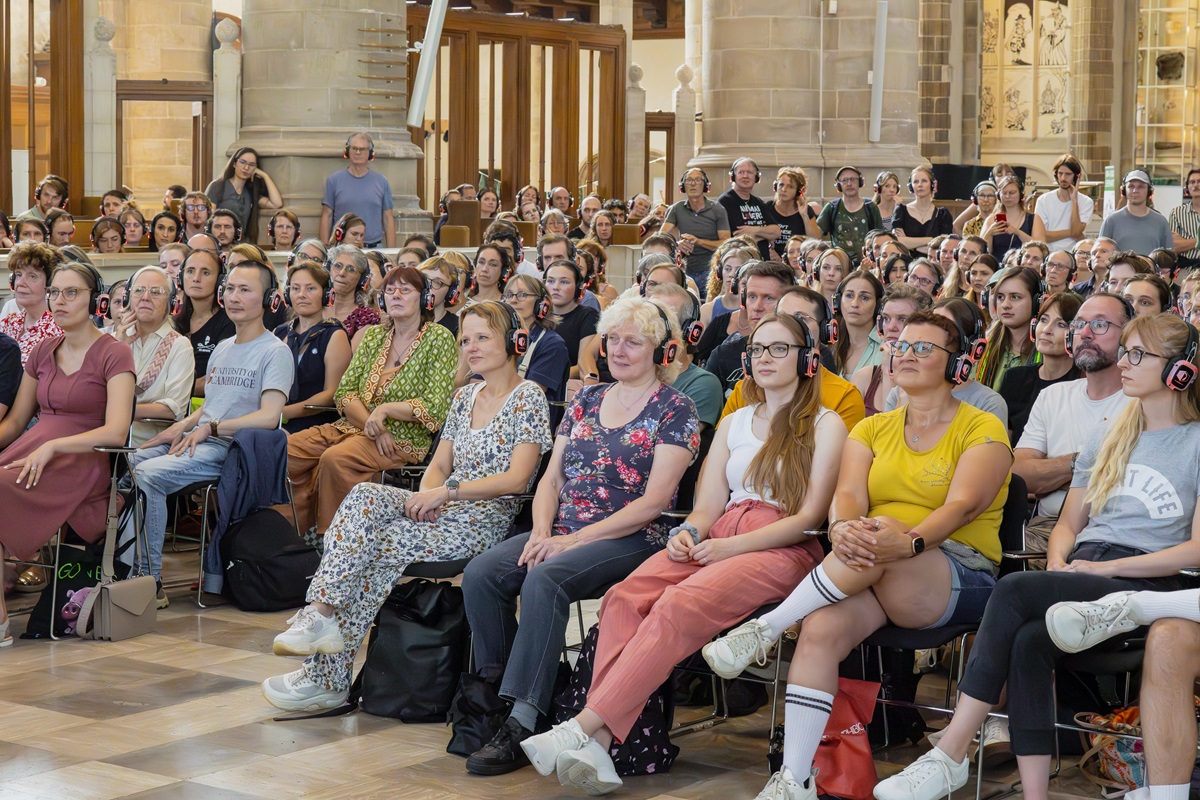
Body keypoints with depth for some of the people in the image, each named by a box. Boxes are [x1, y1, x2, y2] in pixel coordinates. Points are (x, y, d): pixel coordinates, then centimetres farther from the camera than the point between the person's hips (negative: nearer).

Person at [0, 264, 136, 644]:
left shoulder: (114, 354, -1)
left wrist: (51, 446, -22)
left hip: (82, 460, -6)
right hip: (32, 451, 6)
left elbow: (116, 432, -12)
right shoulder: (43, 351, 19)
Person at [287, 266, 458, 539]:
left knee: (335, 459, -34)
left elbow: (435, 408, -8)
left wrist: (385, 410, -15)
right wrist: (372, 426, -10)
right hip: (353, 426, 6)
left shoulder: (439, 338, 0)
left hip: (404, 438, -6)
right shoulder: (373, 336, 17)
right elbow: (344, 394, 8)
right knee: (286, 450, -16)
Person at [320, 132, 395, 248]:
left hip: (374, 247, 1)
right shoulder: (334, 180, 6)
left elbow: (388, 218, 8)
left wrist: (390, 252, 2)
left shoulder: (382, 182, 8)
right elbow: (327, 216, 6)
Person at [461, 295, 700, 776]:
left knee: (544, 580, -34)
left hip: (632, 540, -6)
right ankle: (497, 694, -12)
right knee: (480, 573, -19)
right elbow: (551, 477, 17)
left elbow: (655, 501, -10)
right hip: (562, 534, 6)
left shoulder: (674, 410, -1)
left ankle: (522, 724, -33)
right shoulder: (586, 401, 18)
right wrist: (542, 531, -5)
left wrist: (574, 540, -16)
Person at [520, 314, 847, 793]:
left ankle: (584, 727, -39)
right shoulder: (734, 423, 27)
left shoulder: (825, 425, 9)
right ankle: (597, 747, -38)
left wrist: (732, 546, -12)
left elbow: (811, 516, -1)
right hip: (717, 541, 5)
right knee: (626, 596, -26)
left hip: (782, 551, -5)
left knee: (680, 604, -34)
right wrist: (687, 533, -5)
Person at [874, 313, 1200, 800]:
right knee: (1029, 642, -30)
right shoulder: (1107, 439, 22)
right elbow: (1069, 522, 23)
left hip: (1150, 583, -5)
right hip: (1083, 576, 5)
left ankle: (950, 756, -29)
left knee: (1014, 591, -28)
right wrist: (1059, 562, 0)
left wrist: (1106, 567, -12)